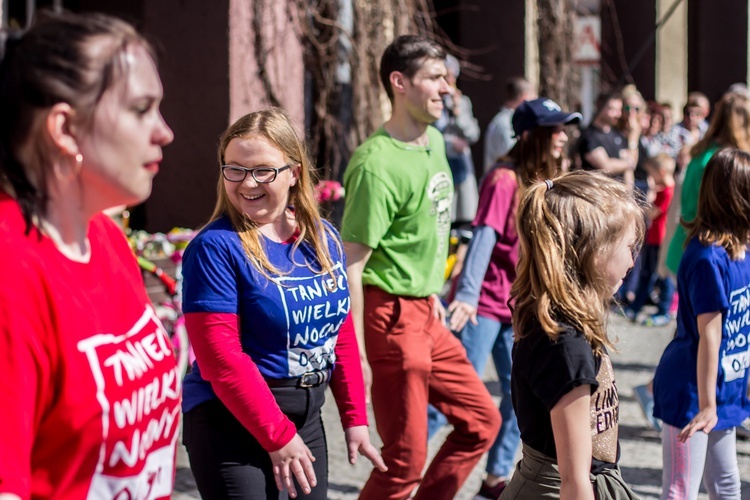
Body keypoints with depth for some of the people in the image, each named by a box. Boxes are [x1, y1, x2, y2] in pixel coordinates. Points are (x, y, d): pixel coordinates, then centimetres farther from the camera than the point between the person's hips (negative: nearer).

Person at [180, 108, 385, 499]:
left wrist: (354, 417, 8)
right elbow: (221, 358, -20)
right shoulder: (216, 247, -16)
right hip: (232, 424, -7)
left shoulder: (324, 238, 4)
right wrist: (278, 437, -20)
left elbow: (341, 334, 12)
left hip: (305, 418, 7)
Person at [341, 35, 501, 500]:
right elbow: (351, 263, -20)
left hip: (424, 315, 9)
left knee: (481, 420, 16)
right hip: (392, 316, -9)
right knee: (406, 458, -2)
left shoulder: (434, 140, 8)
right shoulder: (377, 164, -20)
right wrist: (354, 352, -20)